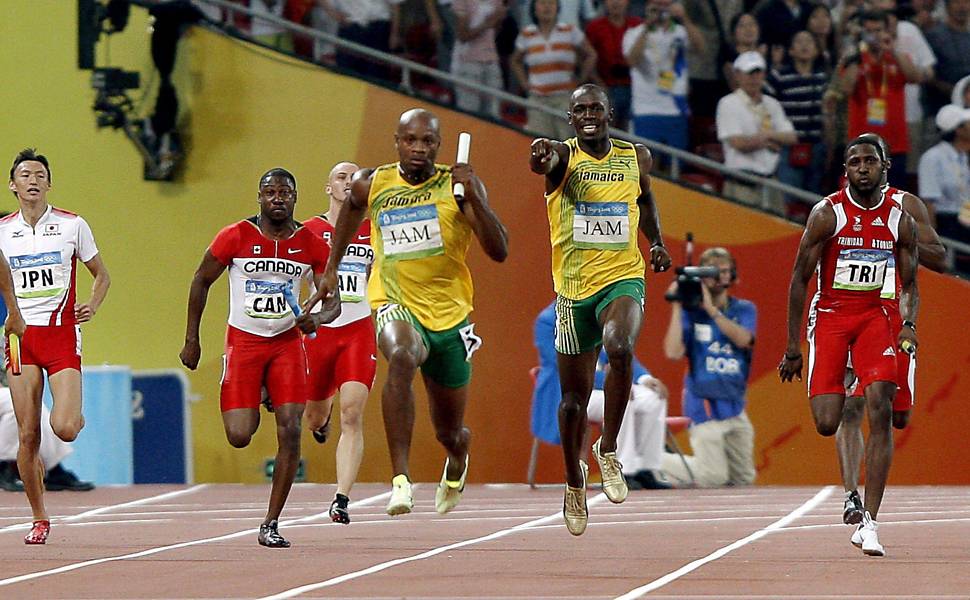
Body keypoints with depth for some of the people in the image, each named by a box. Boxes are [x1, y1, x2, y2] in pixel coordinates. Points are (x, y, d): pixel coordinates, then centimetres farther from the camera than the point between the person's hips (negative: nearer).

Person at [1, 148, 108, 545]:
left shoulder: (72, 225, 3)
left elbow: (101, 275, 12)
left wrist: (92, 306, -6)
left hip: (62, 334, -2)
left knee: (63, 429, -17)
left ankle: (77, 416, 21)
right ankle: (39, 519, 9)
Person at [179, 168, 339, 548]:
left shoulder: (311, 245, -2)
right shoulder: (236, 237, -8)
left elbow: (333, 301, 0)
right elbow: (201, 281, 3)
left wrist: (319, 317, -24)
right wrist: (191, 339, 2)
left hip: (287, 343, 2)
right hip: (243, 341, -2)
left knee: (290, 432, -12)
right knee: (239, 437, -9)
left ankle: (271, 525, -4)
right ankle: (252, 404, 32)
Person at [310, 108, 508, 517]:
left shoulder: (457, 186, -7)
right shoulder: (372, 184, -2)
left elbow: (499, 252, -14)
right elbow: (352, 208, 24)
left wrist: (473, 196, -25)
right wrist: (331, 268, 25)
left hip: (450, 315, 1)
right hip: (397, 306, -1)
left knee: (449, 433, 14)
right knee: (402, 357, -39)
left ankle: (456, 466, 55)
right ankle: (400, 480, -42)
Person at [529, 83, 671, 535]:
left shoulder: (636, 158, 5)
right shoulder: (564, 158, -5)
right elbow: (546, 163, -31)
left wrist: (657, 242, 12)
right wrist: (542, 156, -54)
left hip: (622, 280, 0)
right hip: (574, 287, 0)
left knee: (620, 349, -33)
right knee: (574, 399, 9)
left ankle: (608, 450, -16)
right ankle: (574, 481, 34)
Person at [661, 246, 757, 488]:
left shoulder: (744, 309, 8)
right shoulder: (690, 312, -1)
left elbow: (743, 339, -13)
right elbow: (674, 352, -14)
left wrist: (711, 309, -17)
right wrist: (677, 307, -14)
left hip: (735, 405, 5)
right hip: (705, 405, -5)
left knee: (744, 478, 10)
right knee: (712, 477, -11)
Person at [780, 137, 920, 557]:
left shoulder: (900, 222, 1)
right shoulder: (827, 214, -8)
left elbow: (908, 286, 8)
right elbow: (799, 279, -3)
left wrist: (909, 324, -14)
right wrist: (792, 348, -4)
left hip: (873, 316, 2)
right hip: (829, 315, -2)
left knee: (880, 411, -17)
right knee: (827, 424, -12)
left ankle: (869, 522, -16)